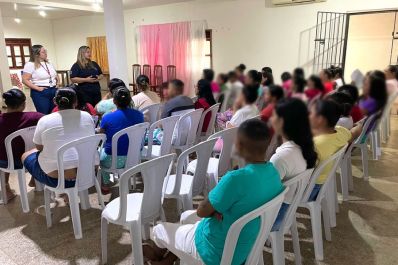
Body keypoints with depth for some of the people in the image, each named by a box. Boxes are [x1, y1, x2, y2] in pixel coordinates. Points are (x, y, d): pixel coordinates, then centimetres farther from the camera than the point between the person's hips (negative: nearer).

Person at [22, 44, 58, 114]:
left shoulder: (48, 63, 13)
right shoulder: (30, 65, -8)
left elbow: (56, 75, 26)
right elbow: (25, 80, -13)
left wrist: (57, 83, 10)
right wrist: (37, 88, -16)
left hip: (53, 90, 7)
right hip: (40, 93, -6)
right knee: (43, 114, -4)